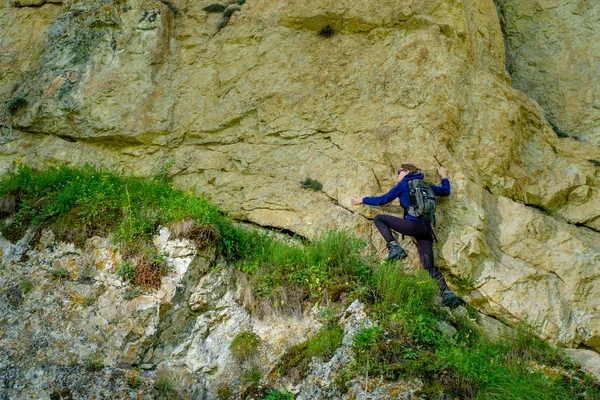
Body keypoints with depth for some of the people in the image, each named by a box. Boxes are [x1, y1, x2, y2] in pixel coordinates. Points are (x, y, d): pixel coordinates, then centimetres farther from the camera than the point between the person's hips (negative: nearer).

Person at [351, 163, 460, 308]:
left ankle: (395, 248, -9)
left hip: (413, 225, -7)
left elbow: (382, 200, 9)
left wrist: (362, 200, 21)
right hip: (427, 229, 7)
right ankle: (448, 294, -9)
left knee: (379, 219, 5)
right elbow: (445, 191, 33)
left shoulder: (404, 184, 7)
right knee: (429, 266, 5)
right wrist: (444, 176, 50)